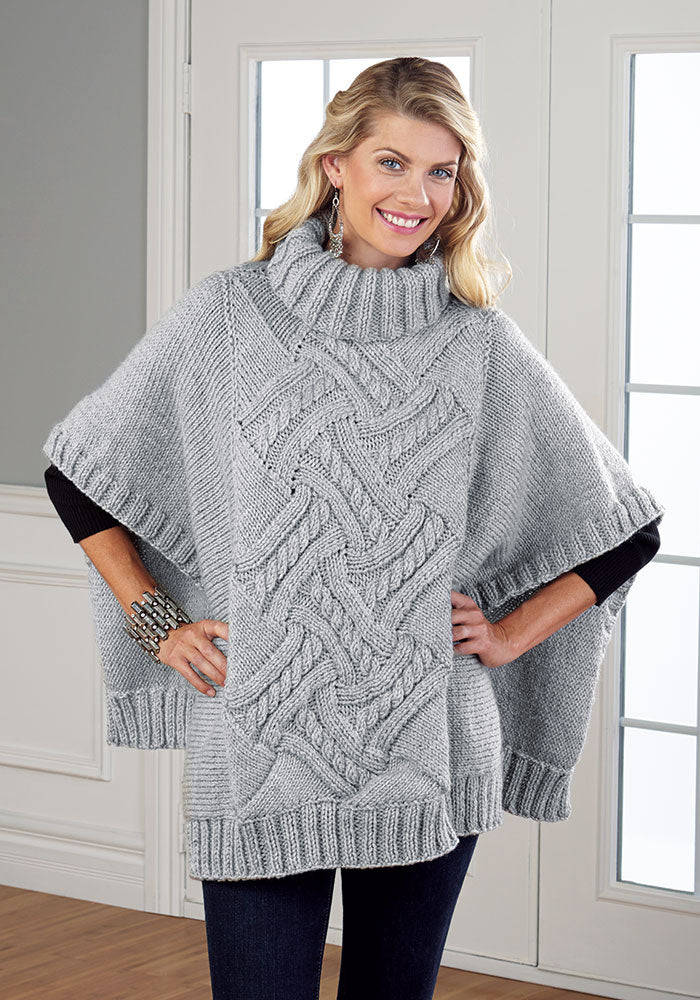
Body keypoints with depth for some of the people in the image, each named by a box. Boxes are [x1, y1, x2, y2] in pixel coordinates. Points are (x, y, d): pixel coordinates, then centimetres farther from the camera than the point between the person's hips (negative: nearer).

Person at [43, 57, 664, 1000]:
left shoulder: (481, 341, 5)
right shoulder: (227, 315, 1)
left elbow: (627, 529, 14)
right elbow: (78, 466, 11)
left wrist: (509, 634, 6)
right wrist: (157, 622, 5)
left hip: (427, 752, 2)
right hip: (259, 751, -1)